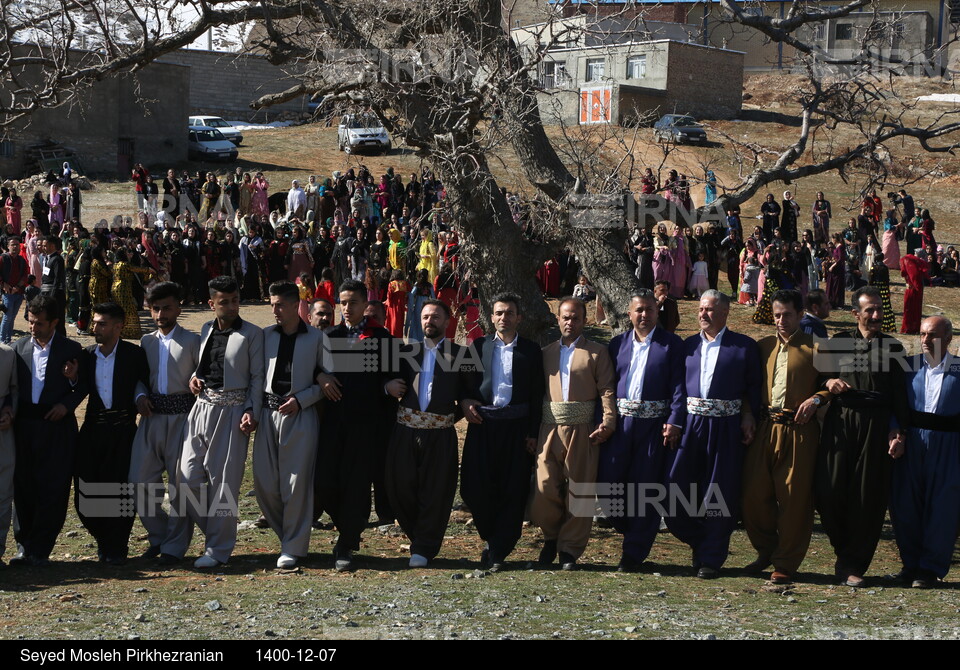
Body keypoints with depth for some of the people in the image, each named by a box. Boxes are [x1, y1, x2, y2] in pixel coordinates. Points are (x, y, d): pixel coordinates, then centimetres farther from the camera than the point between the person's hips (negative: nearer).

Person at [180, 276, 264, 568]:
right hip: (202, 408, 5)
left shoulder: (251, 334, -1)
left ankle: (218, 549, 6)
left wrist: (252, 411, -11)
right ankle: (215, 532, 19)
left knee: (224, 480, -2)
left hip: (232, 411, -5)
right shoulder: (206, 330, 14)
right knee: (189, 477, 1)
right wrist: (194, 377, 2)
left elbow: (257, 377, -2)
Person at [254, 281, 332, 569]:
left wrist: (300, 400, -8)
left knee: (296, 483, -4)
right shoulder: (265, 335, 10)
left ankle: (293, 547, 5)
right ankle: (289, 535, 22)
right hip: (268, 413, 3)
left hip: (301, 415, -3)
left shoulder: (316, 338, 2)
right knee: (264, 483, 2)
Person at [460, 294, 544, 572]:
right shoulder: (479, 346, 10)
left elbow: (537, 395, 4)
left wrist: (533, 433, -2)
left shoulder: (531, 350, 6)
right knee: (475, 487, -4)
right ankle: (491, 540, 18)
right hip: (483, 424, 1)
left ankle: (498, 553, 6)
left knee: (513, 492, -2)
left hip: (516, 427, -1)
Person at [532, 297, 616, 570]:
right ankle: (551, 537, 19)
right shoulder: (546, 353, 17)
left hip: (583, 432, -2)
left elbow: (607, 391, 1)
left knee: (579, 491, 0)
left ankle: (569, 550, 10)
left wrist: (608, 423, -13)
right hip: (550, 430, 2)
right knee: (545, 487, -6)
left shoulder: (597, 352, 9)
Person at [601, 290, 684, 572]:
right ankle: (630, 530, 23)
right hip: (620, 422, 3)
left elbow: (678, 387, -4)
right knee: (608, 480, -3)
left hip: (654, 425, -3)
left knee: (645, 487, 1)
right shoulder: (618, 343, 12)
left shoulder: (671, 344, 2)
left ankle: (634, 553, 11)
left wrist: (674, 422, -14)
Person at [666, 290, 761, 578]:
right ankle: (699, 541, 21)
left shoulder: (745, 346, 4)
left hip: (725, 427, -3)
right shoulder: (687, 345, 12)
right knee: (676, 487, -2)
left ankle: (712, 558, 12)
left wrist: (749, 418, -9)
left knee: (720, 495, 1)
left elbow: (753, 388, 4)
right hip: (690, 422, 3)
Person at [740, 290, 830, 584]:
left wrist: (816, 399, -13)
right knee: (754, 493, 3)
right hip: (764, 427, 4)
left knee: (794, 498, -1)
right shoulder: (763, 347, 16)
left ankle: (786, 564, 10)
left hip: (799, 429, -4)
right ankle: (767, 550, 26)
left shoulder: (816, 348, 3)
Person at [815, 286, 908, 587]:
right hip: (840, 422, 0)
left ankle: (853, 565, 9)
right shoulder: (836, 343, 11)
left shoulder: (893, 347, 10)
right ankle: (846, 554, 15)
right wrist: (828, 385, -6)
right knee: (829, 491, -7)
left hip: (876, 426, 0)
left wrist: (899, 430, -2)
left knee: (868, 497, -1)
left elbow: (899, 393, 7)